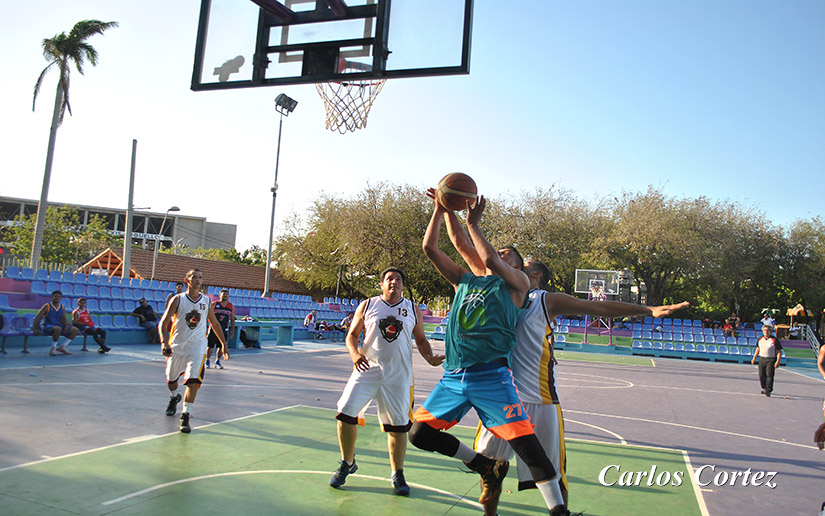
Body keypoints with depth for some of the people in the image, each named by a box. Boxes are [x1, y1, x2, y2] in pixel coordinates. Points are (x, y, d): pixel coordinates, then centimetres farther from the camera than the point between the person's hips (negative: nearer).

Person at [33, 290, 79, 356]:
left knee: (75, 330, -11)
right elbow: (37, 317, -6)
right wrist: (34, 329, -13)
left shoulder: (62, 308, 12)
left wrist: (66, 326, -9)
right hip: (48, 326, -6)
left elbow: (64, 319, 12)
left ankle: (62, 346, -5)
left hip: (59, 325, 6)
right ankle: (53, 348, -23)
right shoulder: (47, 306, -4)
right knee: (58, 329, -41)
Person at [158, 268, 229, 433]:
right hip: (177, 346, 0)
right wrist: (163, 342, -23)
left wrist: (223, 344, 14)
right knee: (171, 379, 16)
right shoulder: (178, 299, -4)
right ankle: (174, 398, 50)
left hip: (197, 347, 0)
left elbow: (215, 324, 16)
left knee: (193, 381, -16)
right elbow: (163, 322, -7)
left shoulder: (207, 301, 3)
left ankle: (185, 417, -10)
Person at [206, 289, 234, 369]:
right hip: (213, 329, -2)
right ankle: (207, 361, 17)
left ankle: (217, 362, 17)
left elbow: (232, 319, 13)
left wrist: (232, 330, 8)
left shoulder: (231, 306, 7)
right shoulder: (214, 304, -1)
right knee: (210, 346, 2)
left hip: (224, 330, 2)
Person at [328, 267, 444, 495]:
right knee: (345, 415, -8)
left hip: (398, 376, 1)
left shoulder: (413, 310, 8)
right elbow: (352, 335, 6)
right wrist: (355, 354, -14)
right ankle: (347, 463, 16)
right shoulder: (367, 305, 5)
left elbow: (421, 340, 15)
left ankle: (397, 474, 24)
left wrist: (429, 358, -5)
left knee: (398, 426, 4)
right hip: (367, 370, 0)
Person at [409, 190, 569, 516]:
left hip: (491, 376, -5)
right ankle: (487, 467, 19)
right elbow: (430, 247, 15)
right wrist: (443, 208, 10)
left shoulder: (517, 283, 7)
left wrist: (473, 223, -4)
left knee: (526, 443, -14)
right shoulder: (464, 281, 20)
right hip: (453, 376, 6)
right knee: (420, 433, 4)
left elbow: (491, 262, -14)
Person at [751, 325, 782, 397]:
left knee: (769, 375, -11)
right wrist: (754, 358, 18)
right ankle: (764, 388, 24)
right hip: (762, 359, 5)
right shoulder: (760, 339, 9)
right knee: (761, 375, 6)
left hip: (771, 360, -5)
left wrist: (778, 361, -15)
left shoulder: (774, 340, -7)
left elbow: (779, 351, -6)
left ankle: (768, 390, -7)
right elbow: (758, 349, 22)